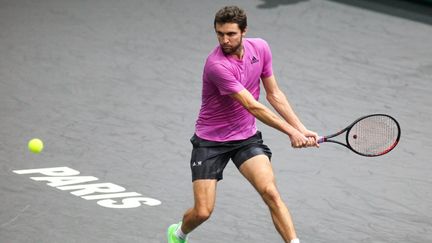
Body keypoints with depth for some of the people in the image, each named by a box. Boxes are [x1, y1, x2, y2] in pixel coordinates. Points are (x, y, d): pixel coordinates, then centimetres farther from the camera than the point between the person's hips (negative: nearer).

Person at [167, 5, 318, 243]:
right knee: (202, 212, -4)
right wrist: (291, 132, -23)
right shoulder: (217, 65, -26)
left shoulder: (260, 48, -5)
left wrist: (301, 129, 0)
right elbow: (252, 106, -26)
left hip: (247, 137, 4)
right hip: (210, 140, -4)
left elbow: (274, 94, 6)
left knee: (270, 192, -19)